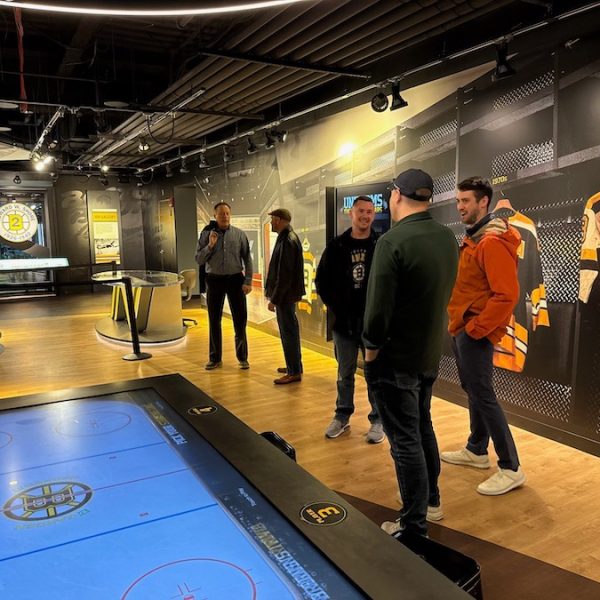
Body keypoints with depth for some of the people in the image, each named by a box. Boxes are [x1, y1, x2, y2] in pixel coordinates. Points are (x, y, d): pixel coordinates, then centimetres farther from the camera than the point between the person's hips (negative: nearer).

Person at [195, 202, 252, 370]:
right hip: (214, 280, 1)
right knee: (214, 320, 8)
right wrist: (210, 245, -15)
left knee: (240, 319, 3)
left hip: (235, 279, -1)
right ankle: (215, 358, 21)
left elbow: (247, 259, 1)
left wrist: (248, 281, -6)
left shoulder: (239, 234, 0)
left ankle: (242, 357, 17)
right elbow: (199, 260, -1)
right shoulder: (207, 234, 2)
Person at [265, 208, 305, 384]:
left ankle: (294, 372, 3)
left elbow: (284, 275, -22)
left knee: (288, 332, -4)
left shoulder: (287, 241, -19)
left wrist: (274, 298, -18)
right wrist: (275, 295, 18)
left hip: (285, 295, -10)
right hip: (288, 293, 10)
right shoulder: (288, 237, 12)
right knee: (290, 330, 17)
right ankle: (294, 365, 28)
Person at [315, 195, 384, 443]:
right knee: (345, 373, 15)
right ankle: (342, 417, 29)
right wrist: (333, 307, 0)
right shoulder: (336, 246, 2)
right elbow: (321, 280, 8)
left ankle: (377, 420, 22)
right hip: (343, 321, 2)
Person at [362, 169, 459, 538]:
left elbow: (379, 304, -22)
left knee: (405, 440, 3)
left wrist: (371, 348, -9)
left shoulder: (393, 241, -21)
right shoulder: (448, 238, 2)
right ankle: (431, 502, 39)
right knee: (423, 427, 23)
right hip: (431, 354, 8)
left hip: (396, 358, -8)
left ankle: (414, 526, 16)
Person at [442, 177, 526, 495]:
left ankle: (511, 468, 5)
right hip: (461, 330, 10)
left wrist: (476, 328, -19)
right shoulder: (472, 239, 13)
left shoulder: (493, 242, -18)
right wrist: (459, 323, 12)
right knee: (473, 390, 17)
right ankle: (477, 451, 32)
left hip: (476, 333, -10)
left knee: (482, 395, -5)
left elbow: (507, 295, -25)